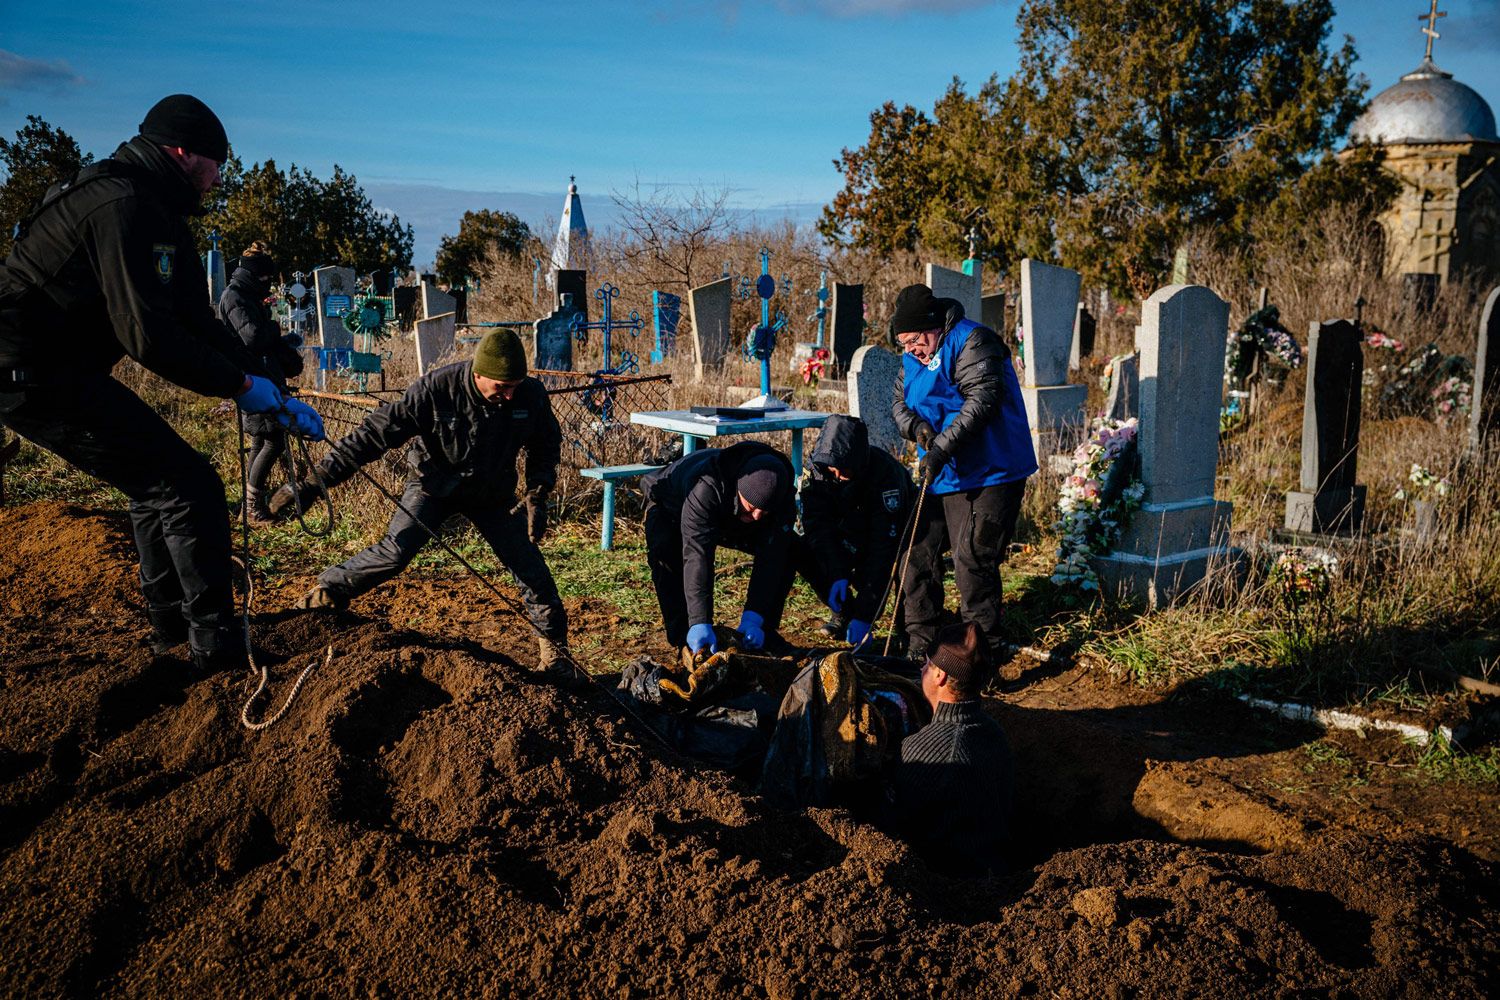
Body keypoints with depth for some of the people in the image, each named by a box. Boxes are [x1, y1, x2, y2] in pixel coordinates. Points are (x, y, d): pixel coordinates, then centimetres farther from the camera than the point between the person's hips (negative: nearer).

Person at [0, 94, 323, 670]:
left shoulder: (157, 214, 14)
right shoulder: (126, 207, -20)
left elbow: (197, 322, 13)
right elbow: (148, 336, -27)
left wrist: (275, 396, 8)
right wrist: (240, 384, -15)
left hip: (46, 373, 11)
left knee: (154, 482, 23)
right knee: (189, 488, -10)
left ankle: (171, 623, 34)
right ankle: (215, 639, -1)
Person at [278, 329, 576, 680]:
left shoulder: (531, 395, -22)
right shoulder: (437, 389, -31)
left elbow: (546, 445, -1)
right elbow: (375, 433, -28)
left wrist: (537, 494, -14)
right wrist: (314, 480, -31)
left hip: (493, 493, 3)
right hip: (434, 485, -2)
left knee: (530, 567, -3)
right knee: (395, 550, -23)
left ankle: (554, 649, 16)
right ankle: (326, 594, -1)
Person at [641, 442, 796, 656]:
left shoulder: (782, 498, -32)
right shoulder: (705, 489, -47)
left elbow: (769, 559, -32)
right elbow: (697, 555, -51)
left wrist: (753, 619, -41)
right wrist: (700, 623, -57)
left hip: (732, 520, 4)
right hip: (671, 509, -4)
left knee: (783, 553, -14)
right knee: (665, 553, -36)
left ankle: (764, 635, 0)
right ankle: (684, 639, -23)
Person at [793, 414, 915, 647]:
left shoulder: (885, 472, -34)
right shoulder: (818, 469, -19)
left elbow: (883, 547, -37)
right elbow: (818, 526, -23)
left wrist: (864, 614, -40)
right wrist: (836, 575, -40)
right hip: (849, 537, 5)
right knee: (797, 548, -20)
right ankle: (843, 611, -5)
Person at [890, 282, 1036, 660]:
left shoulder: (972, 342, -14)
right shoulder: (913, 358, 13)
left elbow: (982, 399, -25)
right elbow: (899, 402, 13)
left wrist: (943, 446, -30)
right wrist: (915, 426, -11)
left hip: (987, 476, -9)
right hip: (942, 474, 9)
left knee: (972, 561, -11)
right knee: (919, 550, 10)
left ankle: (985, 646, 1)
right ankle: (920, 640, 23)